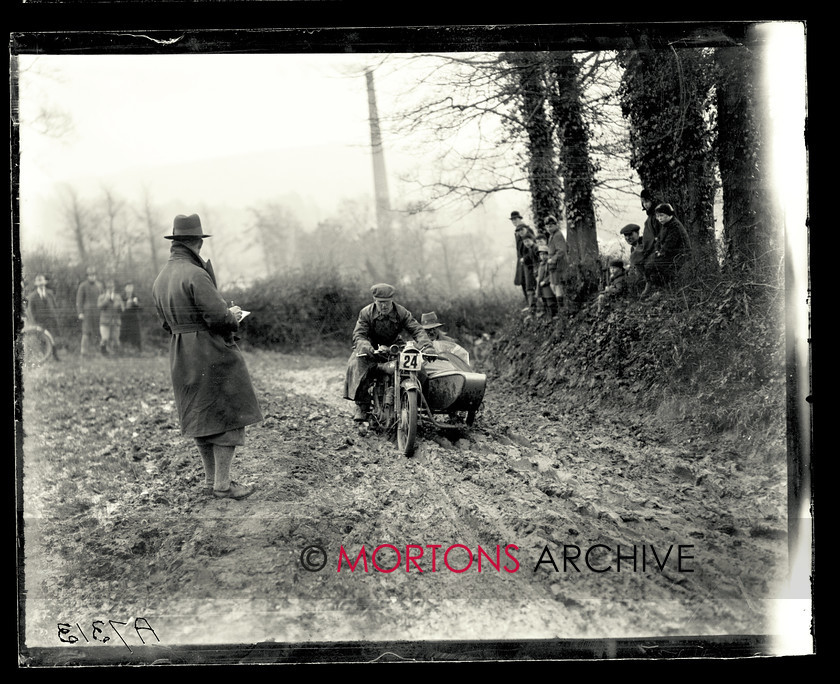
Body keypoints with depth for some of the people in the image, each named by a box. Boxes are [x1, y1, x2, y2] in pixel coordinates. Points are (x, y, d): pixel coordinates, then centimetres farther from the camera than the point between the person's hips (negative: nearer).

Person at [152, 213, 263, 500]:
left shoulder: (160, 280, 9)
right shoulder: (196, 275, -19)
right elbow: (219, 317, -22)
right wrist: (233, 314, -1)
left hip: (181, 357, 9)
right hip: (212, 355, -9)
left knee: (200, 417, 17)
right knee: (226, 416, 1)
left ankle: (210, 479, 26)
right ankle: (222, 484, 3)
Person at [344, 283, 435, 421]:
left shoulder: (402, 313, -7)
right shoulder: (366, 313, -9)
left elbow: (417, 330, -15)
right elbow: (358, 334, -16)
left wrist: (427, 346, -35)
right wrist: (365, 346, -41)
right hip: (371, 350, -1)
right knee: (356, 366, -32)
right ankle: (362, 406, -26)